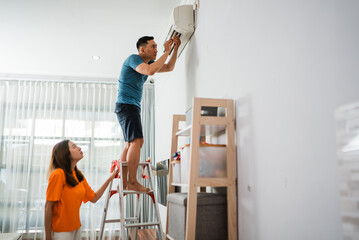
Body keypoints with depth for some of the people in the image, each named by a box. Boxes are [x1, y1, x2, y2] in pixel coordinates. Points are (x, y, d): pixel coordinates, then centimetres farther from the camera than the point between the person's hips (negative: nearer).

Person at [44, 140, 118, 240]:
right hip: (61, 232, -7)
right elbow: (48, 207, -16)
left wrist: (110, 179, 6)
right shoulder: (58, 174, -16)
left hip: (76, 228, 7)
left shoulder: (79, 175, 6)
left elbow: (94, 198, 9)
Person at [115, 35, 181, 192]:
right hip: (126, 104, -10)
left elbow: (169, 67, 22)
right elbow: (150, 71, -27)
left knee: (130, 144, 6)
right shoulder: (133, 58, -8)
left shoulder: (148, 62, 19)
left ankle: (124, 183, 6)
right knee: (137, 141, -20)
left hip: (133, 107, 10)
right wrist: (166, 52, -18)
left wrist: (175, 48, 11)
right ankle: (132, 182, -23)